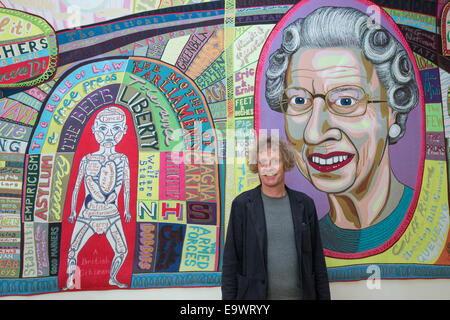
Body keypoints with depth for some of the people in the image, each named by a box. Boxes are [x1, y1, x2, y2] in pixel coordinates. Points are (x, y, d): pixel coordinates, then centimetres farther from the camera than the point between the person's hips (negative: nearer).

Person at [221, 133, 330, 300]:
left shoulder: (305, 204, 2)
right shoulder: (242, 204, -5)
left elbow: (317, 258, 6)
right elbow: (231, 260, -4)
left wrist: (324, 296, 4)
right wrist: (228, 297, -6)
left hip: (300, 294, 2)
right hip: (254, 294, -2)